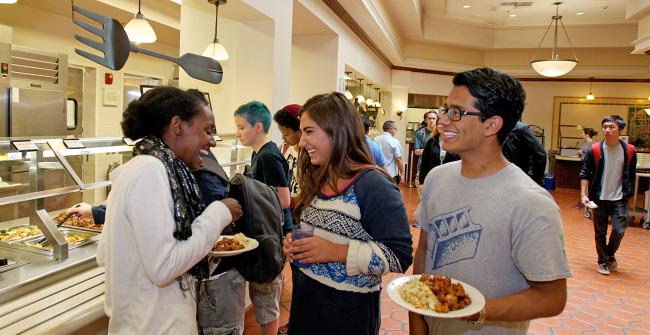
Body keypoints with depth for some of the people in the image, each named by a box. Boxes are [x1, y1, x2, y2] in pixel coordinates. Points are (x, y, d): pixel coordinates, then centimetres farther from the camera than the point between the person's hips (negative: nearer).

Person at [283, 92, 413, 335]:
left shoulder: (373, 185, -20)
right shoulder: (316, 180, 3)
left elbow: (399, 256, -22)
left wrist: (337, 252, -26)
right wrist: (294, 242, -3)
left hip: (349, 306, -6)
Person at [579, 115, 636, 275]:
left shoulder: (629, 150, -4)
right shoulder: (594, 150, -8)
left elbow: (631, 176, 6)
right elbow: (585, 174, -4)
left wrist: (628, 194, 6)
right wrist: (583, 195, -11)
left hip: (619, 199, 1)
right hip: (599, 198, 0)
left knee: (619, 230, -5)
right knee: (600, 233, 7)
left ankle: (610, 255, 24)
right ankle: (602, 261, 25)